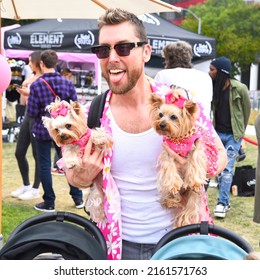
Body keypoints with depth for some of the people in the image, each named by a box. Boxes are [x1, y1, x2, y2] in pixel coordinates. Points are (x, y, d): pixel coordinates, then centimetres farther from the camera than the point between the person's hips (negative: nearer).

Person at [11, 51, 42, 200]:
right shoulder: (30, 78, 15)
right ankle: (26, 185, 24)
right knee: (19, 153, 10)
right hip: (27, 116, 9)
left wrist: (30, 92, -21)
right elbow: (23, 102, 17)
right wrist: (22, 91, 0)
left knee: (38, 155, -1)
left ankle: (35, 189, 8)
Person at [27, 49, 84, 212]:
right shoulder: (67, 83, -5)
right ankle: (78, 198, 21)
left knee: (44, 165, 7)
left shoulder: (36, 85, -14)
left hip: (43, 130, -3)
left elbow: (32, 113, -12)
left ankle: (49, 203, 13)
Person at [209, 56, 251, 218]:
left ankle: (222, 203, 0)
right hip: (217, 133, 4)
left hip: (233, 135, -4)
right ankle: (226, 200, 22)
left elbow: (247, 110, 1)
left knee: (227, 169, -6)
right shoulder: (212, 88, -4)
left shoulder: (239, 89, -13)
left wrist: (241, 130, 10)